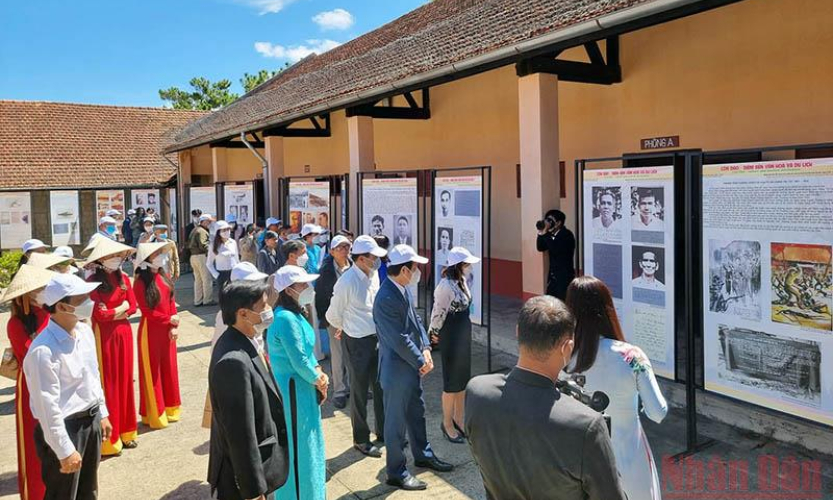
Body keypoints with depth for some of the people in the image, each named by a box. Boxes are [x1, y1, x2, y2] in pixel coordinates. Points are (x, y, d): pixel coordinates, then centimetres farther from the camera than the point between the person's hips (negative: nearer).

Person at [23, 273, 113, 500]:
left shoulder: (84, 330, 0)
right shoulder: (44, 350, -26)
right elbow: (47, 406, -23)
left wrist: (102, 413, 16)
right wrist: (65, 450, -18)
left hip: (91, 421, 8)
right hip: (63, 427, -8)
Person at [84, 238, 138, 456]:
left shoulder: (123, 278, 6)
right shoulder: (93, 281, -11)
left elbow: (132, 307, 4)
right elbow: (99, 314, -17)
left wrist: (112, 312, -10)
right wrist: (121, 308, -6)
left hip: (124, 333, 5)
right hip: (104, 336, -5)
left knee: (124, 381, 12)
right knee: (108, 383, 1)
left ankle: (125, 431, 25)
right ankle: (109, 438, 10)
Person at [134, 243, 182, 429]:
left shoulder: (165, 277, 4)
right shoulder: (141, 282, -14)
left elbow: (171, 302, 4)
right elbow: (146, 310, -15)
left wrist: (174, 327, -4)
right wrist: (169, 319, -13)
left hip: (168, 330, 6)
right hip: (150, 330, -6)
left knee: (169, 368, 14)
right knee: (152, 371, 5)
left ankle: (169, 408, 29)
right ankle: (154, 414, 17)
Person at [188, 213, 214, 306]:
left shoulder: (194, 231, 19)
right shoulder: (202, 231, -12)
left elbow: (189, 245, 19)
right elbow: (203, 245, -21)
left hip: (193, 256, 10)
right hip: (201, 256, -10)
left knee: (198, 279, 13)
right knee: (207, 279, -4)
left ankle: (197, 301, 16)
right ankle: (208, 300, -1)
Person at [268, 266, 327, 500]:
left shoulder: (295, 315, 6)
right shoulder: (286, 319, -24)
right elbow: (299, 361, -23)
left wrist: (319, 374, -2)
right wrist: (320, 381, -8)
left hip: (303, 389, 10)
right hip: (294, 392, -10)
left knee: (307, 443, 22)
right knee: (297, 447, 4)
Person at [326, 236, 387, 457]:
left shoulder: (374, 275, -1)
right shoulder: (347, 282, -22)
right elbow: (333, 315, -9)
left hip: (377, 337, 7)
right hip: (358, 342, -6)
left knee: (381, 386, 19)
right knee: (359, 391, 9)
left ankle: (383, 431, 37)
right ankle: (360, 439, 27)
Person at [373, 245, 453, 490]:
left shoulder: (403, 289, 1)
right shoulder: (386, 299, -28)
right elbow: (399, 339, -25)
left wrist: (426, 349, -3)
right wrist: (421, 362, -14)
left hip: (412, 366, 9)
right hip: (397, 370, -9)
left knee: (417, 413, 24)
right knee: (396, 421, 8)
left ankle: (423, 454, 44)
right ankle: (396, 472, 24)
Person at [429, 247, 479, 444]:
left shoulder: (462, 281, 2)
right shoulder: (446, 286, -24)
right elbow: (438, 313, -16)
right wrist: (434, 334, -3)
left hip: (464, 337, 8)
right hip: (451, 339, -8)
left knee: (463, 379, 17)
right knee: (452, 382, 6)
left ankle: (458, 420, 32)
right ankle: (447, 423, 24)